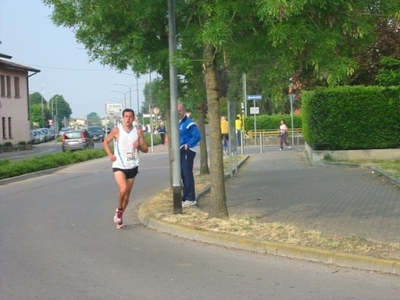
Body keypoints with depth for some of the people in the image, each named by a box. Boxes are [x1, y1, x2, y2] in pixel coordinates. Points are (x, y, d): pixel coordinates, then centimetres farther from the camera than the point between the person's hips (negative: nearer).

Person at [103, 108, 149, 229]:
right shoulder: (117, 131, -6)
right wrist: (110, 155, -6)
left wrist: (139, 146, -16)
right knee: (123, 189, -23)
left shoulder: (138, 131, 0)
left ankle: (119, 216, 28)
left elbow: (145, 149, 5)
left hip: (132, 166, 3)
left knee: (127, 194, 10)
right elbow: (105, 142, 8)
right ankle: (118, 210, 3)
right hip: (119, 165, -3)